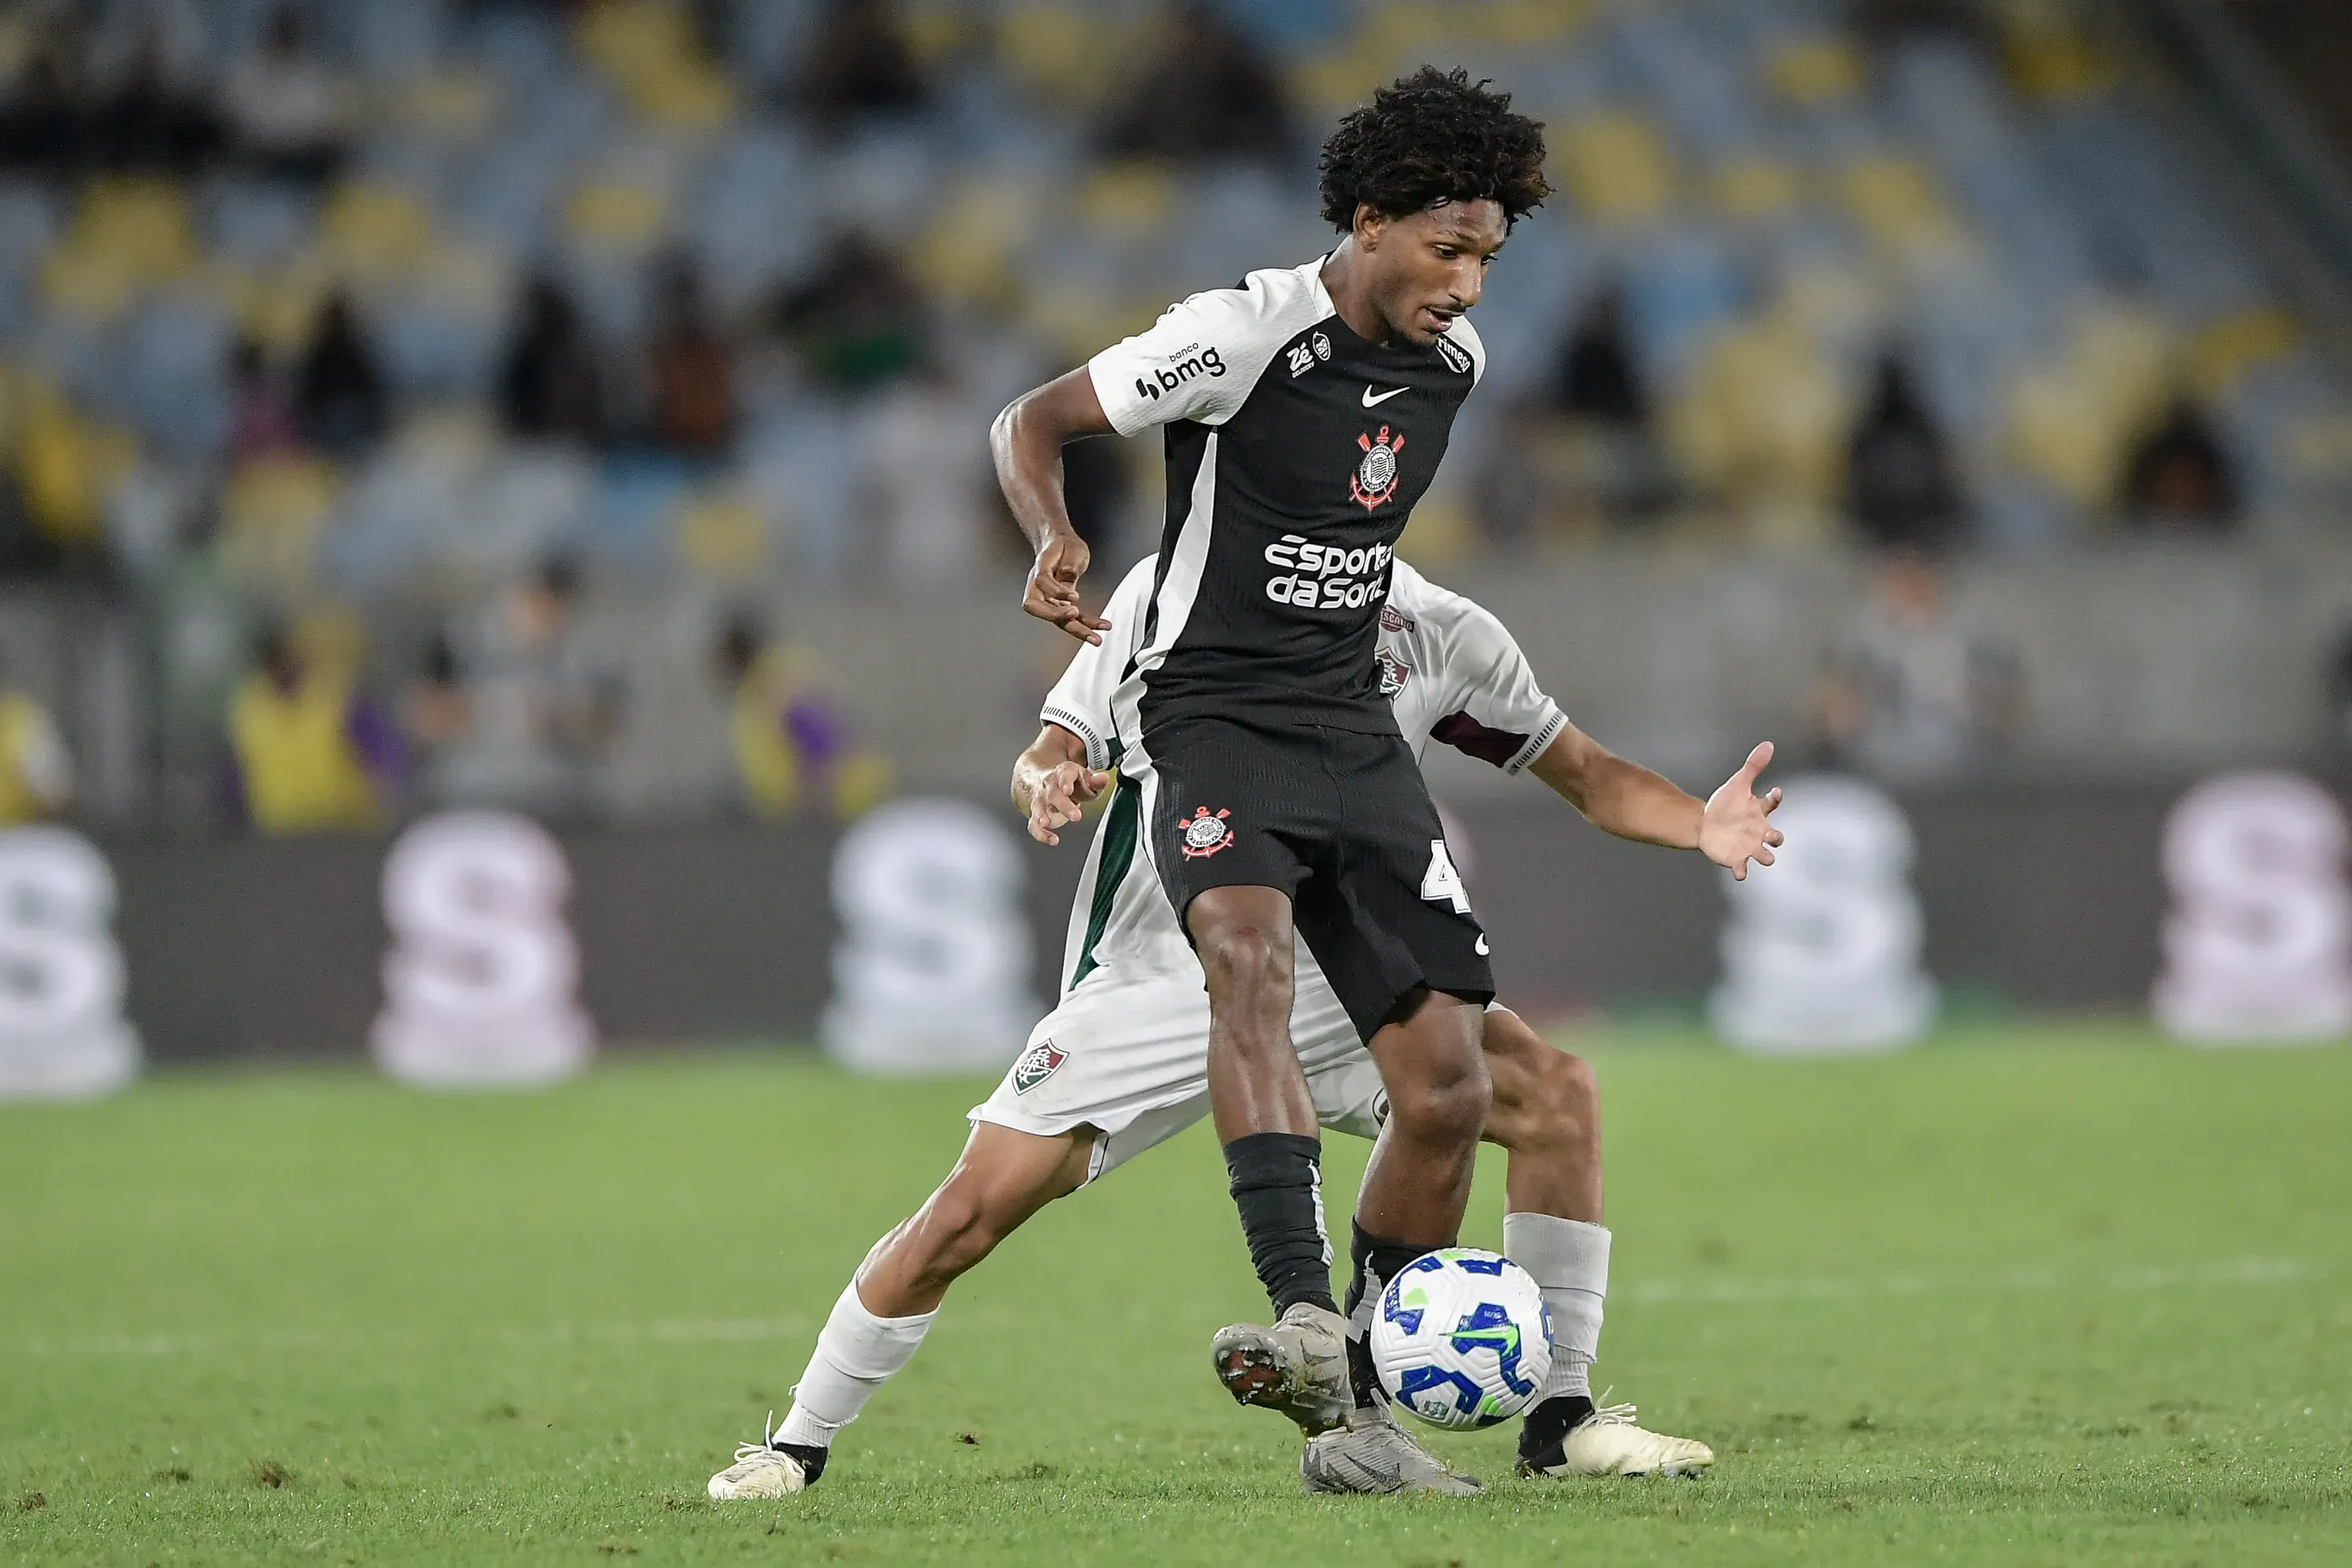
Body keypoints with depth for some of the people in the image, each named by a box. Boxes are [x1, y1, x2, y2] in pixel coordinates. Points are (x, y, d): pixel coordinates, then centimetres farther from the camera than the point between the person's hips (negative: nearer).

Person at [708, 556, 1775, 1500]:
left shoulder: (1432, 630, -1)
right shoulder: (1170, 592, -8)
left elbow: (1586, 774, 4)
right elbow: (1052, 755, -8)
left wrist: (1698, 827, -15)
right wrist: (1048, 783, -33)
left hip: (1335, 985, 3)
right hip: (1156, 982, -2)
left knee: (1556, 1097, -17)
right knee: (973, 1211, -14)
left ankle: (1560, 1423, -7)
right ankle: (795, 1447, 5)